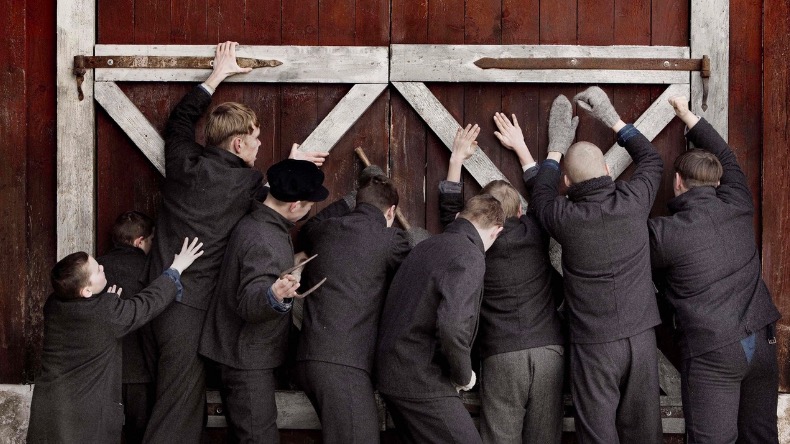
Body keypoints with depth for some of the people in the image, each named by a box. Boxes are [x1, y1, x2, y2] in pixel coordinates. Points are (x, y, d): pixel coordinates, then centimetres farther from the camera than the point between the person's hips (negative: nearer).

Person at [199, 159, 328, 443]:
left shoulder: (255, 221, 5)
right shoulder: (264, 242, -26)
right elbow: (248, 304, -33)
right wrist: (275, 297, -52)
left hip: (240, 353, 10)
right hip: (247, 356, -10)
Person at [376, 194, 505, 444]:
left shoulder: (427, 246, 12)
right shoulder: (469, 257, -14)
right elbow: (452, 325, -27)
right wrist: (464, 375, -11)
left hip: (391, 375, 9)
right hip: (421, 382, -9)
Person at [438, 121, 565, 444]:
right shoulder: (535, 232, 9)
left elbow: (449, 210, 24)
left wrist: (457, 158, 29)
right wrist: (520, 147, 38)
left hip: (502, 355, -2)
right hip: (549, 349, 2)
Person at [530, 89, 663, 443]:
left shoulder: (565, 218, -10)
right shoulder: (632, 201, -5)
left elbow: (540, 195, 15)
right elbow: (651, 159, 17)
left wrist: (556, 146, 26)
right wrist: (612, 118, 22)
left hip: (593, 345, -3)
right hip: (640, 336, 3)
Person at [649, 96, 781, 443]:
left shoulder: (664, 233, -10)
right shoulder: (737, 207, 3)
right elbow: (726, 158, 22)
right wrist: (688, 116, 34)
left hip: (712, 352, -5)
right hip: (762, 341, 5)